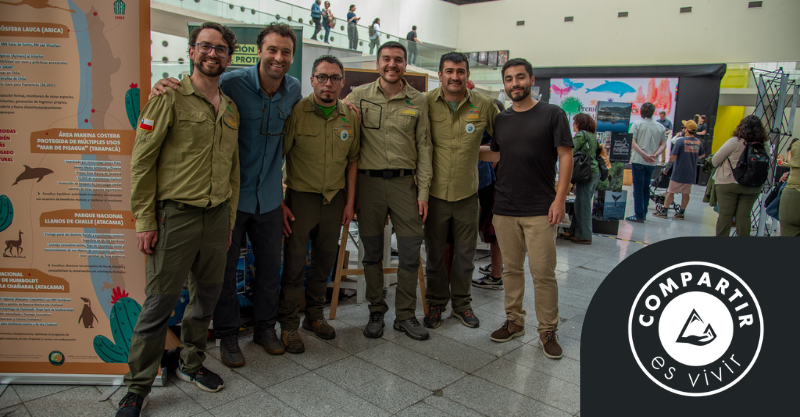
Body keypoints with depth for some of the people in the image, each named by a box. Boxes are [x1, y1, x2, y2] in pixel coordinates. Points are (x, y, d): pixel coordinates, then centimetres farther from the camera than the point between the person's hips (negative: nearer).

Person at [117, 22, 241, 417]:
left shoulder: (230, 108, 14)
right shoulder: (170, 96, -4)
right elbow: (142, 160, -7)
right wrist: (144, 220, -11)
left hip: (217, 217, 6)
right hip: (176, 214, -5)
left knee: (207, 297, 14)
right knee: (159, 303, 0)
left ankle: (191, 363, 35)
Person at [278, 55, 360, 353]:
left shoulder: (350, 117, 4)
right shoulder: (296, 112, -9)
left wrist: (350, 202, 8)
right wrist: (278, 203, -11)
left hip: (334, 199, 4)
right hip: (301, 197, -4)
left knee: (325, 261, 14)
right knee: (294, 262, 2)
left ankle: (314, 314, 33)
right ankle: (288, 323, 18)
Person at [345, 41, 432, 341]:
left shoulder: (418, 101, 6)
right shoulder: (359, 97, 5)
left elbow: (424, 147, 5)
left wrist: (423, 192, 0)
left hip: (405, 182, 1)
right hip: (369, 181, 0)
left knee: (410, 253, 2)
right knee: (372, 252, 8)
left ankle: (405, 315, 18)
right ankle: (376, 312, 24)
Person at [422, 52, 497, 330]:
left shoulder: (484, 106, 0)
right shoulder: (426, 103, -4)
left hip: (467, 192, 1)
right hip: (435, 191, -1)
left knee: (465, 253, 12)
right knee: (435, 253, 10)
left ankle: (461, 303, 30)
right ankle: (436, 304, 28)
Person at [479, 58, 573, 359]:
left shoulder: (552, 114, -1)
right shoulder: (501, 120, 11)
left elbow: (565, 156, -4)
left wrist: (560, 198, -11)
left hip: (540, 210, -4)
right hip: (505, 208, 4)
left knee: (543, 272, -1)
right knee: (511, 269, 12)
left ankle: (548, 331, 13)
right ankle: (514, 321, 26)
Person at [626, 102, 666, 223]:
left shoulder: (637, 124, -5)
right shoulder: (660, 127, 7)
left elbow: (632, 143, -13)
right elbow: (663, 144, 3)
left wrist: (644, 155, -15)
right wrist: (654, 155, -7)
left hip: (638, 161, -4)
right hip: (652, 163, 4)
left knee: (638, 188, 1)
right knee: (646, 187, 15)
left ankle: (639, 215, 1)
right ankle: (644, 214, 20)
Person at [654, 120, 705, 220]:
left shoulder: (680, 141, -16)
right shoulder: (699, 142, 2)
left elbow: (672, 157, -20)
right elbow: (703, 154, 20)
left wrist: (670, 160, 1)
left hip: (679, 173, -5)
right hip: (691, 174, 5)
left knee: (671, 192, 5)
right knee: (685, 193, 12)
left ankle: (664, 211, 10)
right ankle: (681, 212, 19)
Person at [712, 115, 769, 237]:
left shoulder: (735, 142, -12)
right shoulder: (764, 145, -1)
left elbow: (715, 161, -6)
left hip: (728, 183, -3)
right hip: (752, 187, 3)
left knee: (725, 214, 3)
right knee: (744, 215, 8)